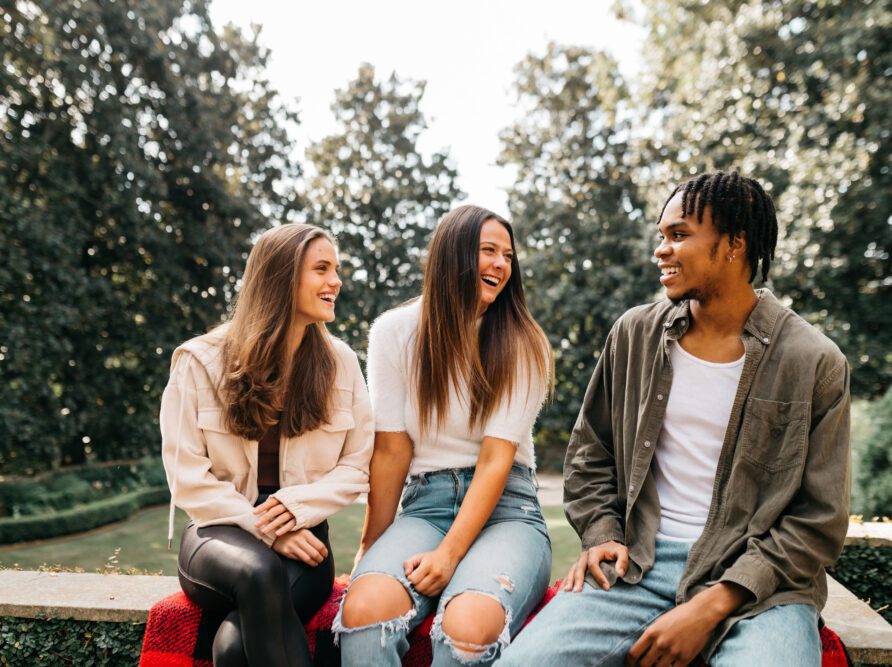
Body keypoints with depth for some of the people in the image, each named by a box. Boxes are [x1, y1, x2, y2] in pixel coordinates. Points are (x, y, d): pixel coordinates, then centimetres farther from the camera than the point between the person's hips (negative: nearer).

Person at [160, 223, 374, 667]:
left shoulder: (339, 362, 3)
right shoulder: (200, 361, -2)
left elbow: (357, 467, 4)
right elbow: (189, 475, -5)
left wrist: (296, 507, -13)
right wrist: (264, 529, -14)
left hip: (301, 538, 0)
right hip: (221, 533, 0)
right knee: (259, 571, -36)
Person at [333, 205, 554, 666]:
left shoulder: (523, 344, -1)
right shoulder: (395, 331, 1)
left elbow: (496, 458, -9)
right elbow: (391, 449, 1)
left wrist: (449, 553, -18)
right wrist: (372, 548, 1)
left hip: (505, 507, 0)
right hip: (425, 504, 1)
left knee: (468, 627, -31)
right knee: (363, 610, -32)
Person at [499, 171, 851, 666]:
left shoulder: (815, 363, -4)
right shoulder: (635, 334, 5)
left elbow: (819, 521, -4)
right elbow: (589, 454, 16)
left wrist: (713, 606, -13)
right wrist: (602, 535, 0)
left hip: (757, 578, -2)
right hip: (638, 564, 3)